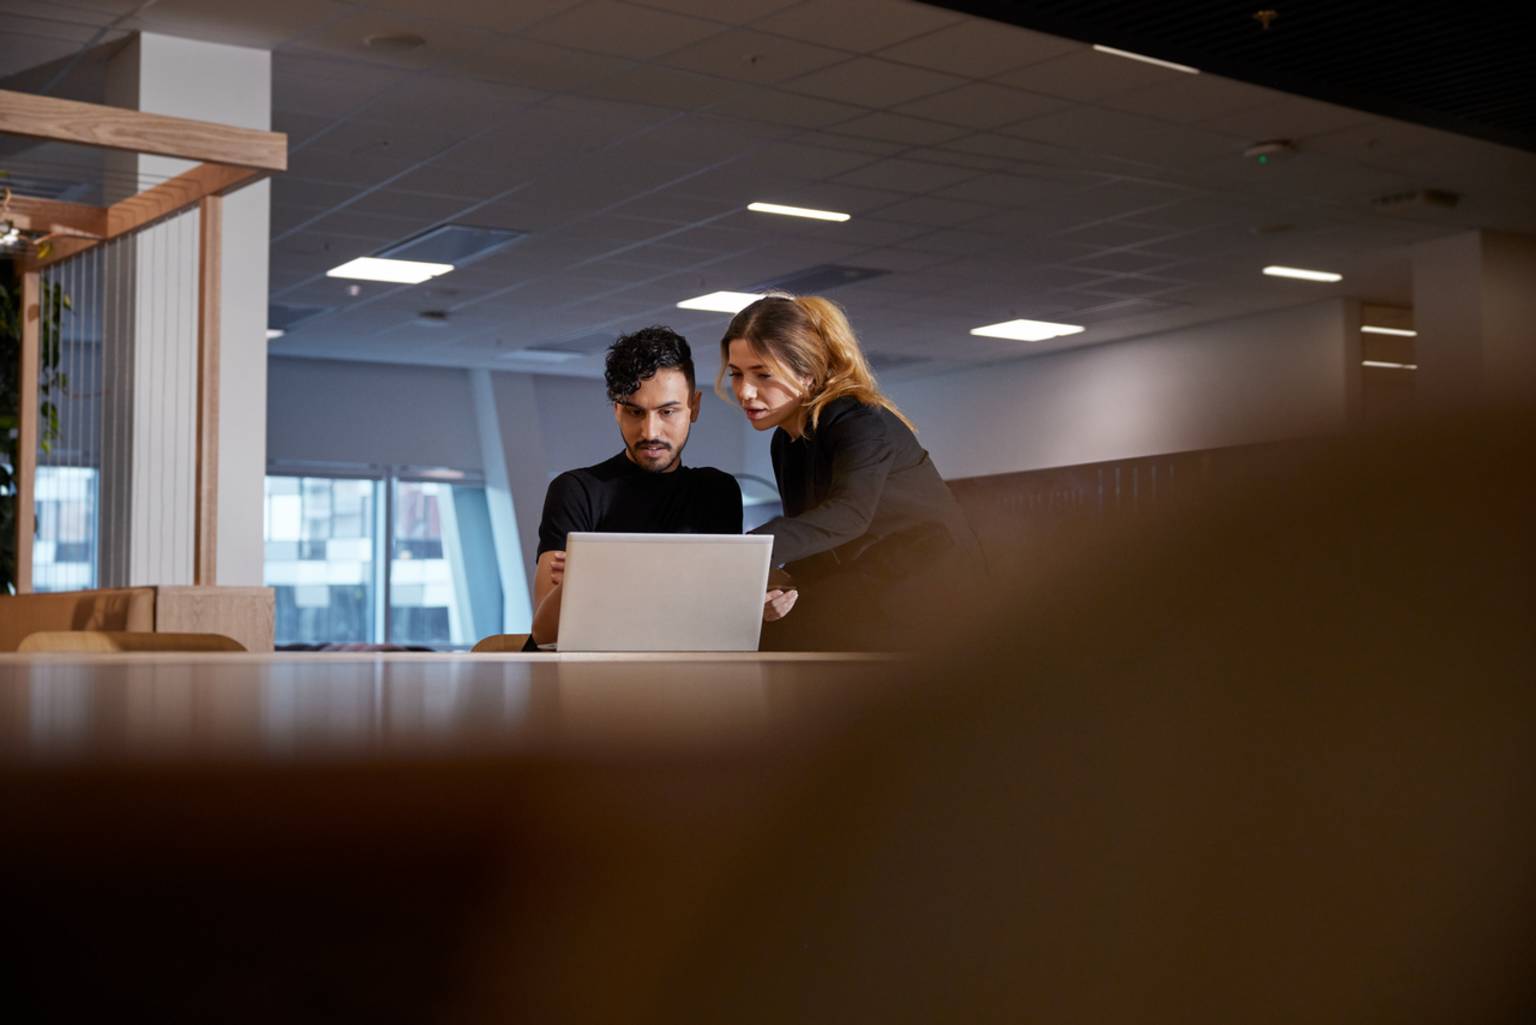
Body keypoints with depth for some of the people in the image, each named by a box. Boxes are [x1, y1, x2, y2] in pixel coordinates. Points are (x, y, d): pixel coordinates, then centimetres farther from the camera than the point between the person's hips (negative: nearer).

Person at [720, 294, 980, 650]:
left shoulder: (863, 424, -17)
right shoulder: (786, 443, 10)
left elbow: (848, 516, -36)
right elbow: (808, 536, 7)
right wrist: (788, 587, -17)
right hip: (865, 599, 7)